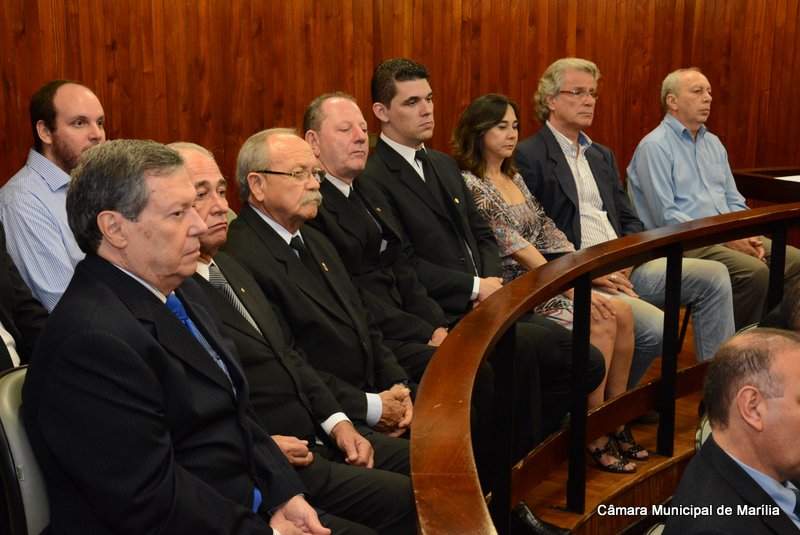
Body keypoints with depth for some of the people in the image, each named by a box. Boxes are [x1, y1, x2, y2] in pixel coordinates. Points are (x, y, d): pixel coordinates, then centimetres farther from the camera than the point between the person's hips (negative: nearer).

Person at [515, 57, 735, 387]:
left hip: (622, 270, 8)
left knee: (714, 276, -5)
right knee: (655, 327, -26)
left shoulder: (602, 156, 22)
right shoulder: (528, 156, -4)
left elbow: (629, 220, 19)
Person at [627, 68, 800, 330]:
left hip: (730, 236, 8)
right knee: (755, 272, -29)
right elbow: (666, 217, -14)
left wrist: (747, 235, -1)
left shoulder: (713, 143, 20)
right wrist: (726, 240, -16)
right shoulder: (654, 146, -6)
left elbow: (735, 201, 21)